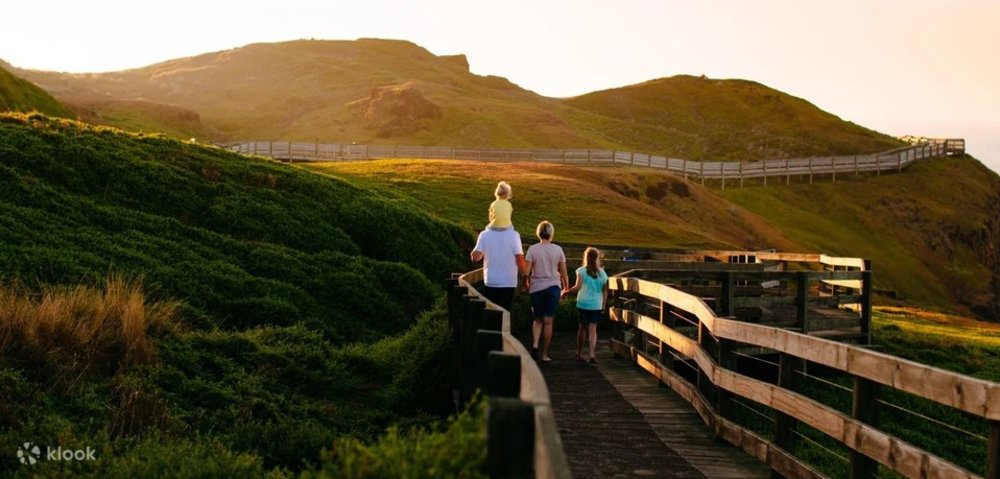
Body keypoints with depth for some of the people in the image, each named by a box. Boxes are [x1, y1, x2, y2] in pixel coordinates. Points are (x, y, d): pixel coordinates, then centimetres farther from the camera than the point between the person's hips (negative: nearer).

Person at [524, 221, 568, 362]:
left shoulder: (532, 249, -5)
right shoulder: (557, 250, -1)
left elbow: (526, 272, -8)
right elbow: (564, 273, 2)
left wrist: (526, 283, 11)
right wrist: (566, 288, 16)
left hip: (536, 288, 0)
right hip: (553, 287, 0)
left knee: (537, 320, 15)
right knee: (548, 322, 4)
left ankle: (535, 344, -8)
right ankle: (544, 354, 6)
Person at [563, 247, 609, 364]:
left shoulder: (581, 271, -5)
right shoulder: (602, 273, 5)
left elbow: (578, 287, -16)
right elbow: (605, 291, 8)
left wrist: (566, 292, -6)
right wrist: (603, 305, 17)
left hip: (583, 304, -1)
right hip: (596, 305, 1)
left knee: (582, 328, 12)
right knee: (593, 329, 1)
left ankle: (579, 353, 21)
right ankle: (592, 354, -12)